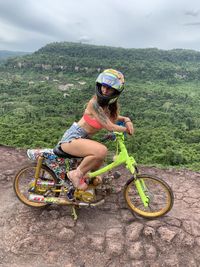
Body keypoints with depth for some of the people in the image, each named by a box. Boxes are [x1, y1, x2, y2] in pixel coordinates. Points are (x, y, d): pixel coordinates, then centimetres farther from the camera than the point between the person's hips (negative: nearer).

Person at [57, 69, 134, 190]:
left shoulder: (111, 104, 1)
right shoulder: (95, 103, -23)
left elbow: (113, 117, 21)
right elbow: (110, 127, -23)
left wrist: (126, 119, 0)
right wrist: (126, 129, -6)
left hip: (83, 139, 9)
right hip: (72, 138, -9)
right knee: (101, 151, -32)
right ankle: (76, 174, -11)